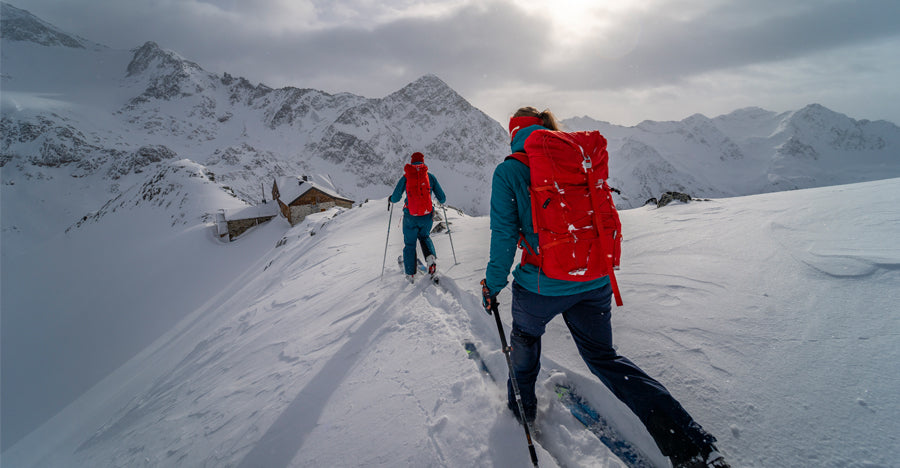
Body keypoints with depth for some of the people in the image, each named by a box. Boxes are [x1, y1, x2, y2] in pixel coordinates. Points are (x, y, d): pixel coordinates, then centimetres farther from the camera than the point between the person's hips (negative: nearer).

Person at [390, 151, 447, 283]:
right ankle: (431, 257, 1)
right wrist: (442, 198, 27)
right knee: (424, 237, 28)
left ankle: (410, 274, 15)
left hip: (410, 218, -1)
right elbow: (442, 199, 4)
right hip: (427, 217, 1)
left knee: (409, 244, 17)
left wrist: (391, 198, 21)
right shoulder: (430, 176, 3)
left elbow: (395, 198, -3)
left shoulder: (405, 178, 0)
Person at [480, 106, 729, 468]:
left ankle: (522, 408, 46)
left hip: (541, 285, -4)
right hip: (594, 282, 5)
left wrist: (493, 283, 2)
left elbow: (504, 236, -10)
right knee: (603, 356, 19)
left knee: (525, 340, 25)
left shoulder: (509, 170, -8)